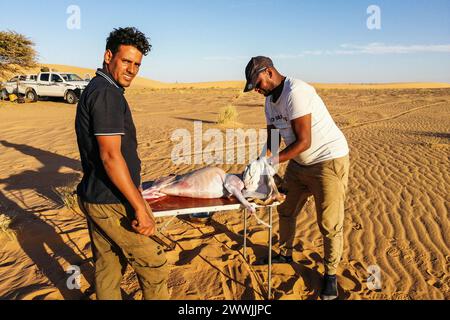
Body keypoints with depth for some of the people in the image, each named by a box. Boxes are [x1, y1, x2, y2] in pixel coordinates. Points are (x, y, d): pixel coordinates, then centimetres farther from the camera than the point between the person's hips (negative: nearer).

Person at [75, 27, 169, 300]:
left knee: (108, 268, 19)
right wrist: (140, 207, -22)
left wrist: (132, 187, 26)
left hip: (94, 197, 10)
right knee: (154, 266, 4)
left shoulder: (95, 89, 13)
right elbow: (111, 156, -25)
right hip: (113, 203, -10)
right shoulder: (108, 94, -18)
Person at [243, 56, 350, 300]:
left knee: (329, 223, -1)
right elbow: (272, 138, 8)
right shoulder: (270, 99, 5)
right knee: (286, 210, 18)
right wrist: (262, 162, -9)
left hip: (329, 159, -9)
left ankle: (331, 274, 18)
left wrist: (272, 161, -20)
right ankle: (285, 254, 38)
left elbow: (304, 141, -25)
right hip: (299, 162, 9)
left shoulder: (296, 92, -24)